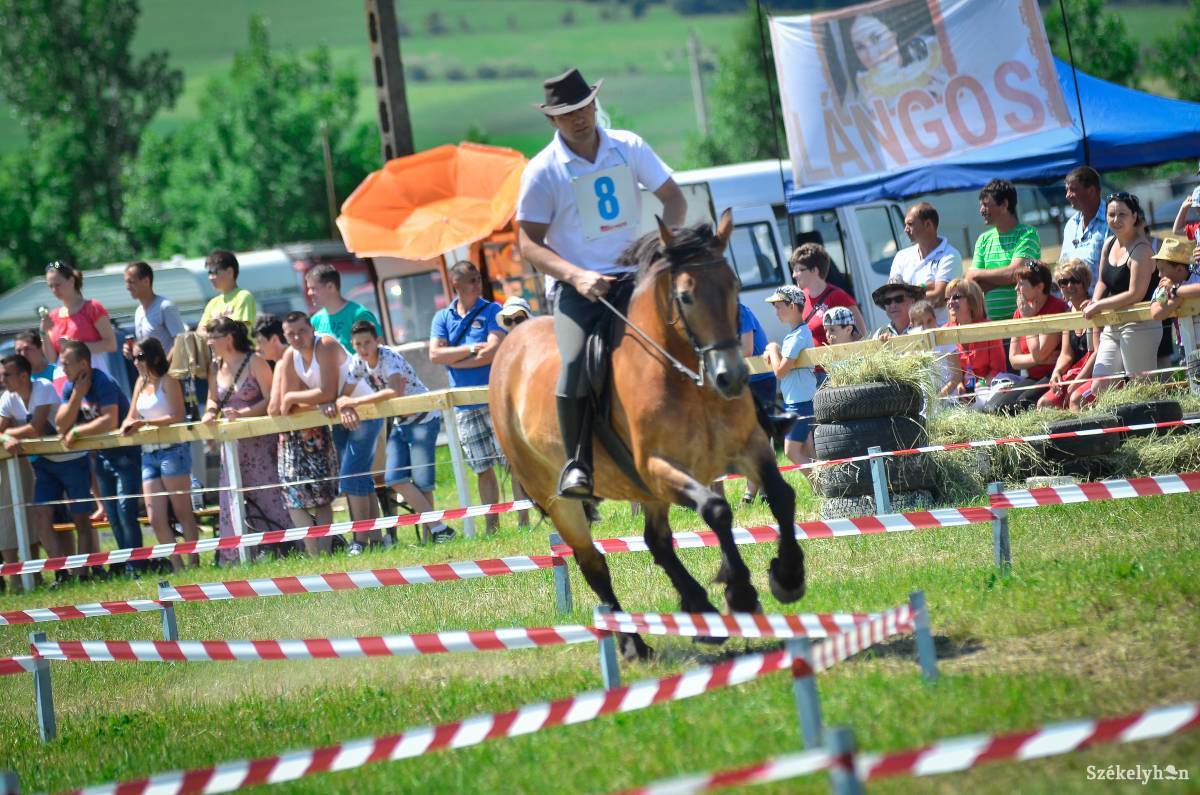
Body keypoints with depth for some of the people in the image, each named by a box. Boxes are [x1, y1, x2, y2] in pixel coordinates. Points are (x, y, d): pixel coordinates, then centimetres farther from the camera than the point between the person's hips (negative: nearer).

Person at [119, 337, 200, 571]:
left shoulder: (167, 382, -5)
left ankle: (194, 564, 2)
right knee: (156, 519, 1)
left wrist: (145, 423, -21)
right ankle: (178, 568, 5)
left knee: (183, 512, -2)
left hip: (172, 451, -7)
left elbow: (177, 416, -14)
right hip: (148, 454, 7)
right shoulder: (141, 383, 15)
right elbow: (132, 417, 16)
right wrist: (128, 427, -7)